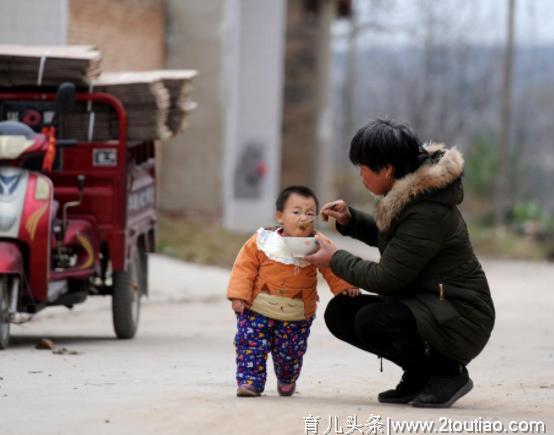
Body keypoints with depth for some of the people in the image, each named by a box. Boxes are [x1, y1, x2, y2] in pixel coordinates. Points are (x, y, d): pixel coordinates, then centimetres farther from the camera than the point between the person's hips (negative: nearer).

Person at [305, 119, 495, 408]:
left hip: (461, 321, -10)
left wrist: (335, 259, -9)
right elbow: (388, 235, 26)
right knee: (339, 312, 0)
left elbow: (386, 278, -22)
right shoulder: (409, 194, 4)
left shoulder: (427, 213, -25)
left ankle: (448, 372, -7)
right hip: (424, 305, 10)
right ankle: (420, 373, 10)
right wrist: (350, 221, 8)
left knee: (372, 321, -30)